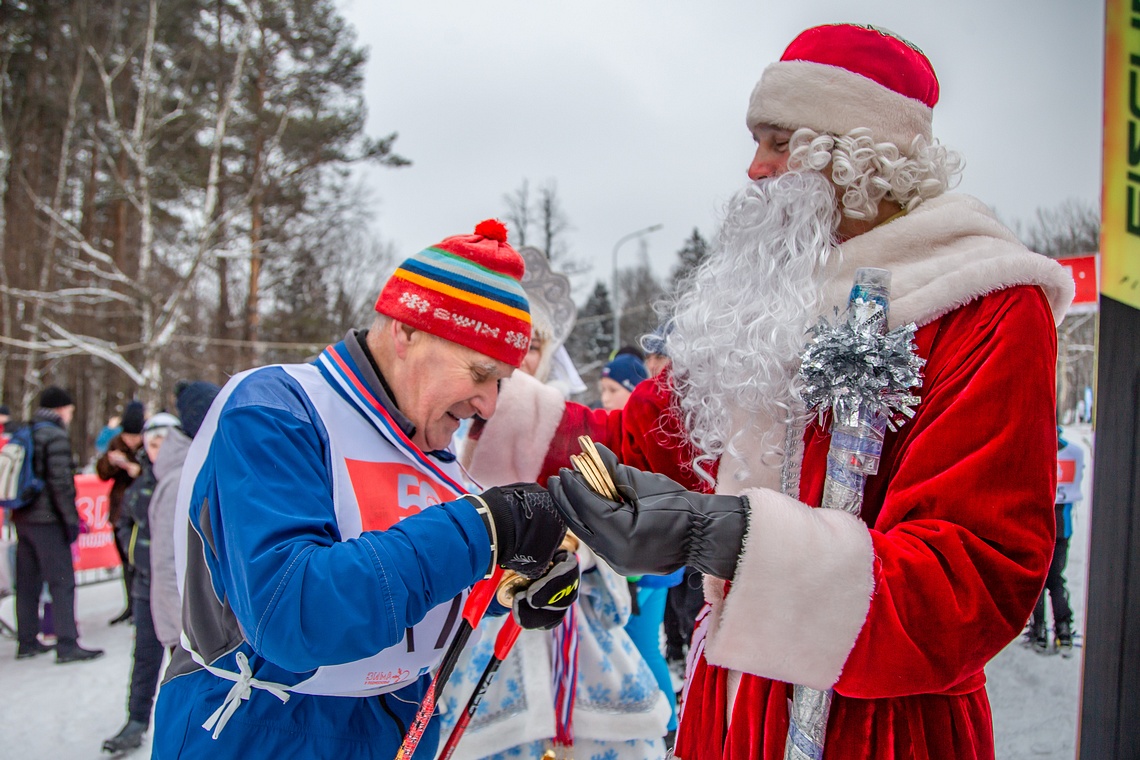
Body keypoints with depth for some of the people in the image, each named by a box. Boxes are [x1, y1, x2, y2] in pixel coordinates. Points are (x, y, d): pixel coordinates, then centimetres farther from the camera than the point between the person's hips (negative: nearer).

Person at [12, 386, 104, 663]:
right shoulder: (56, 436, -12)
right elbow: (61, 482, -18)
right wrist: (71, 519, -14)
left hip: (22, 518, 9)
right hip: (47, 520, -9)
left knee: (27, 583, 14)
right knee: (62, 582, -5)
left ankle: (27, 642, 21)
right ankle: (66, 644, -6)